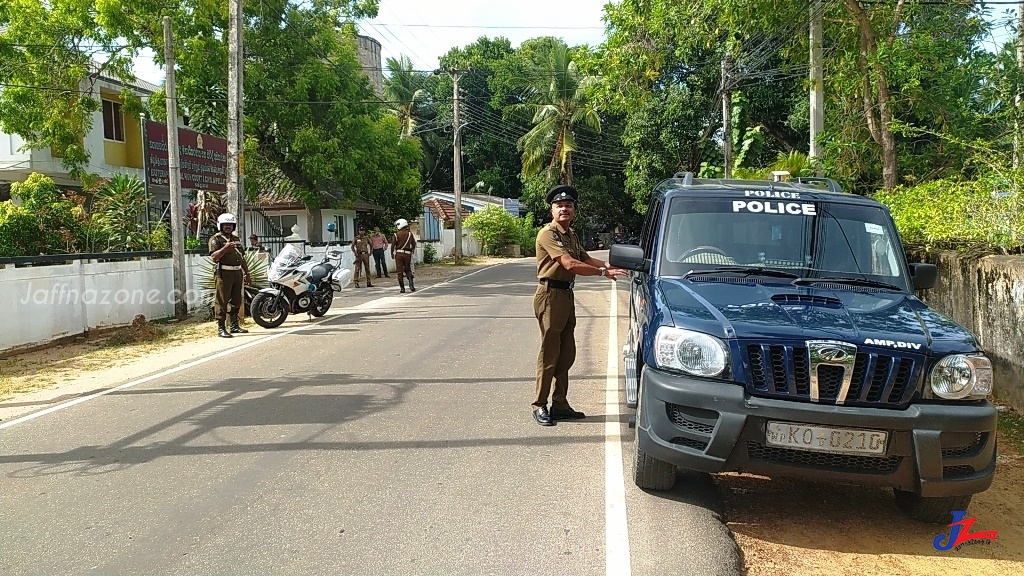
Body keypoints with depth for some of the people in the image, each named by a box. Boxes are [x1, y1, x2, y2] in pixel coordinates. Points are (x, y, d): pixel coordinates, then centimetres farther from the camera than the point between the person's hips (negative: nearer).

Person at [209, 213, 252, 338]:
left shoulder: (237, 239, 20)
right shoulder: (216, 239, -2)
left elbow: (242, 258, 24)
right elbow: (214, 257, -16)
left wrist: (247, 274, 21)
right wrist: (225, 248, -30)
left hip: (237, 273, 7)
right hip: (224, 273, -7)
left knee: (236, 301, 11)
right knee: (222, 301, -8)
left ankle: (234, 325, 21)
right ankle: (221, 328, -7)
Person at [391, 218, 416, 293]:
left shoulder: (396, 234, -3)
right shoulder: (410, 233, 4)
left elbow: (393, 245, -3)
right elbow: (414, 244, 10)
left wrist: (392, 254, 11)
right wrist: (412, 250, 29)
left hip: (399, 253, -2)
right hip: (407, 253, 2)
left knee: (400, 271, 3)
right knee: (408, 269, 15)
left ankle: (402, 288, 1)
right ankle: (411, 284, -9)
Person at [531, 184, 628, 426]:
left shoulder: (571, 235, 17)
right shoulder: (548, 234, -13)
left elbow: (586, 258, 16)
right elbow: (569, 264, -22)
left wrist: (607, 264, -3)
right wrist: (603, 272, -20)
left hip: (566, 295, 9)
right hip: (550, 294, -9)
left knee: (567, 354, 11)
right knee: (549, 353, -5)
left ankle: (560, 404, 19)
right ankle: (540, 406, 3)